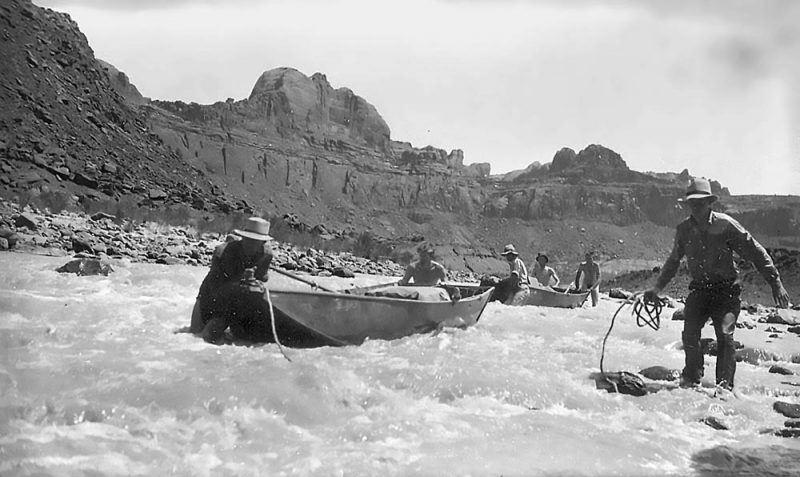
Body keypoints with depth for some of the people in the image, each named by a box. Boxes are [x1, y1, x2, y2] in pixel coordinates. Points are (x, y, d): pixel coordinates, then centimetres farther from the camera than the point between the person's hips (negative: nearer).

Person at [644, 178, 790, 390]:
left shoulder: (726, 225, -9)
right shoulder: (683, 229, 2)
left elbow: (756, 253, -4)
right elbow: (673, 261, 19)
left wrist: (775, 283, -6)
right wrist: (657, 288, 21)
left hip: (726, 290, -3)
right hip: (699, 290, 3)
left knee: (725, 334, -18)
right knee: (689, 334, -9)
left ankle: (725, 384, -5)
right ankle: (691, 379, 13)